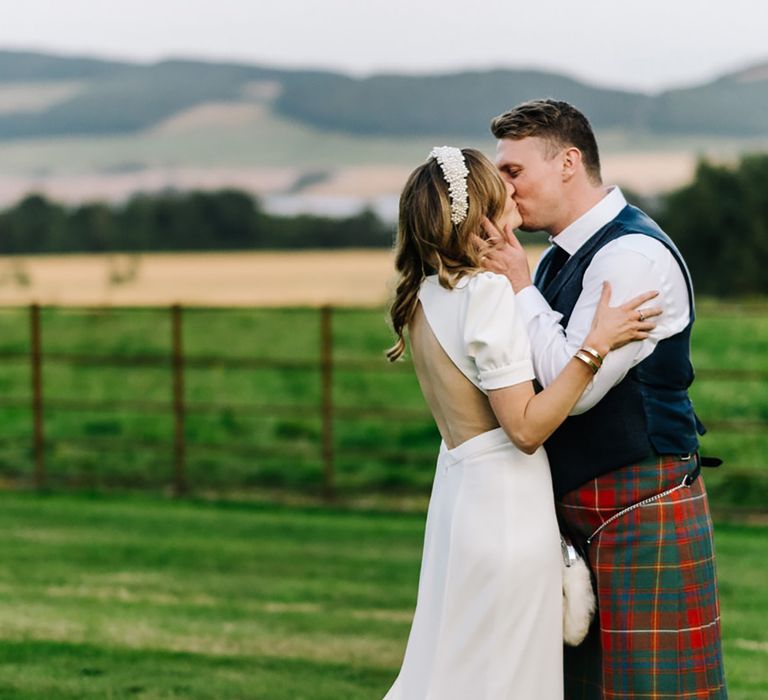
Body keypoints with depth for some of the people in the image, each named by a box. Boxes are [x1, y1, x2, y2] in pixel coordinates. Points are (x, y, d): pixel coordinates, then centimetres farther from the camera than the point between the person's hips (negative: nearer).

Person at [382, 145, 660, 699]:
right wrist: (596, 346, -22)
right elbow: (525, 428, -21)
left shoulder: (426, 295, 6)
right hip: (507, 503, -9)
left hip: (459, 486, 9)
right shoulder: (487, 292, -20)